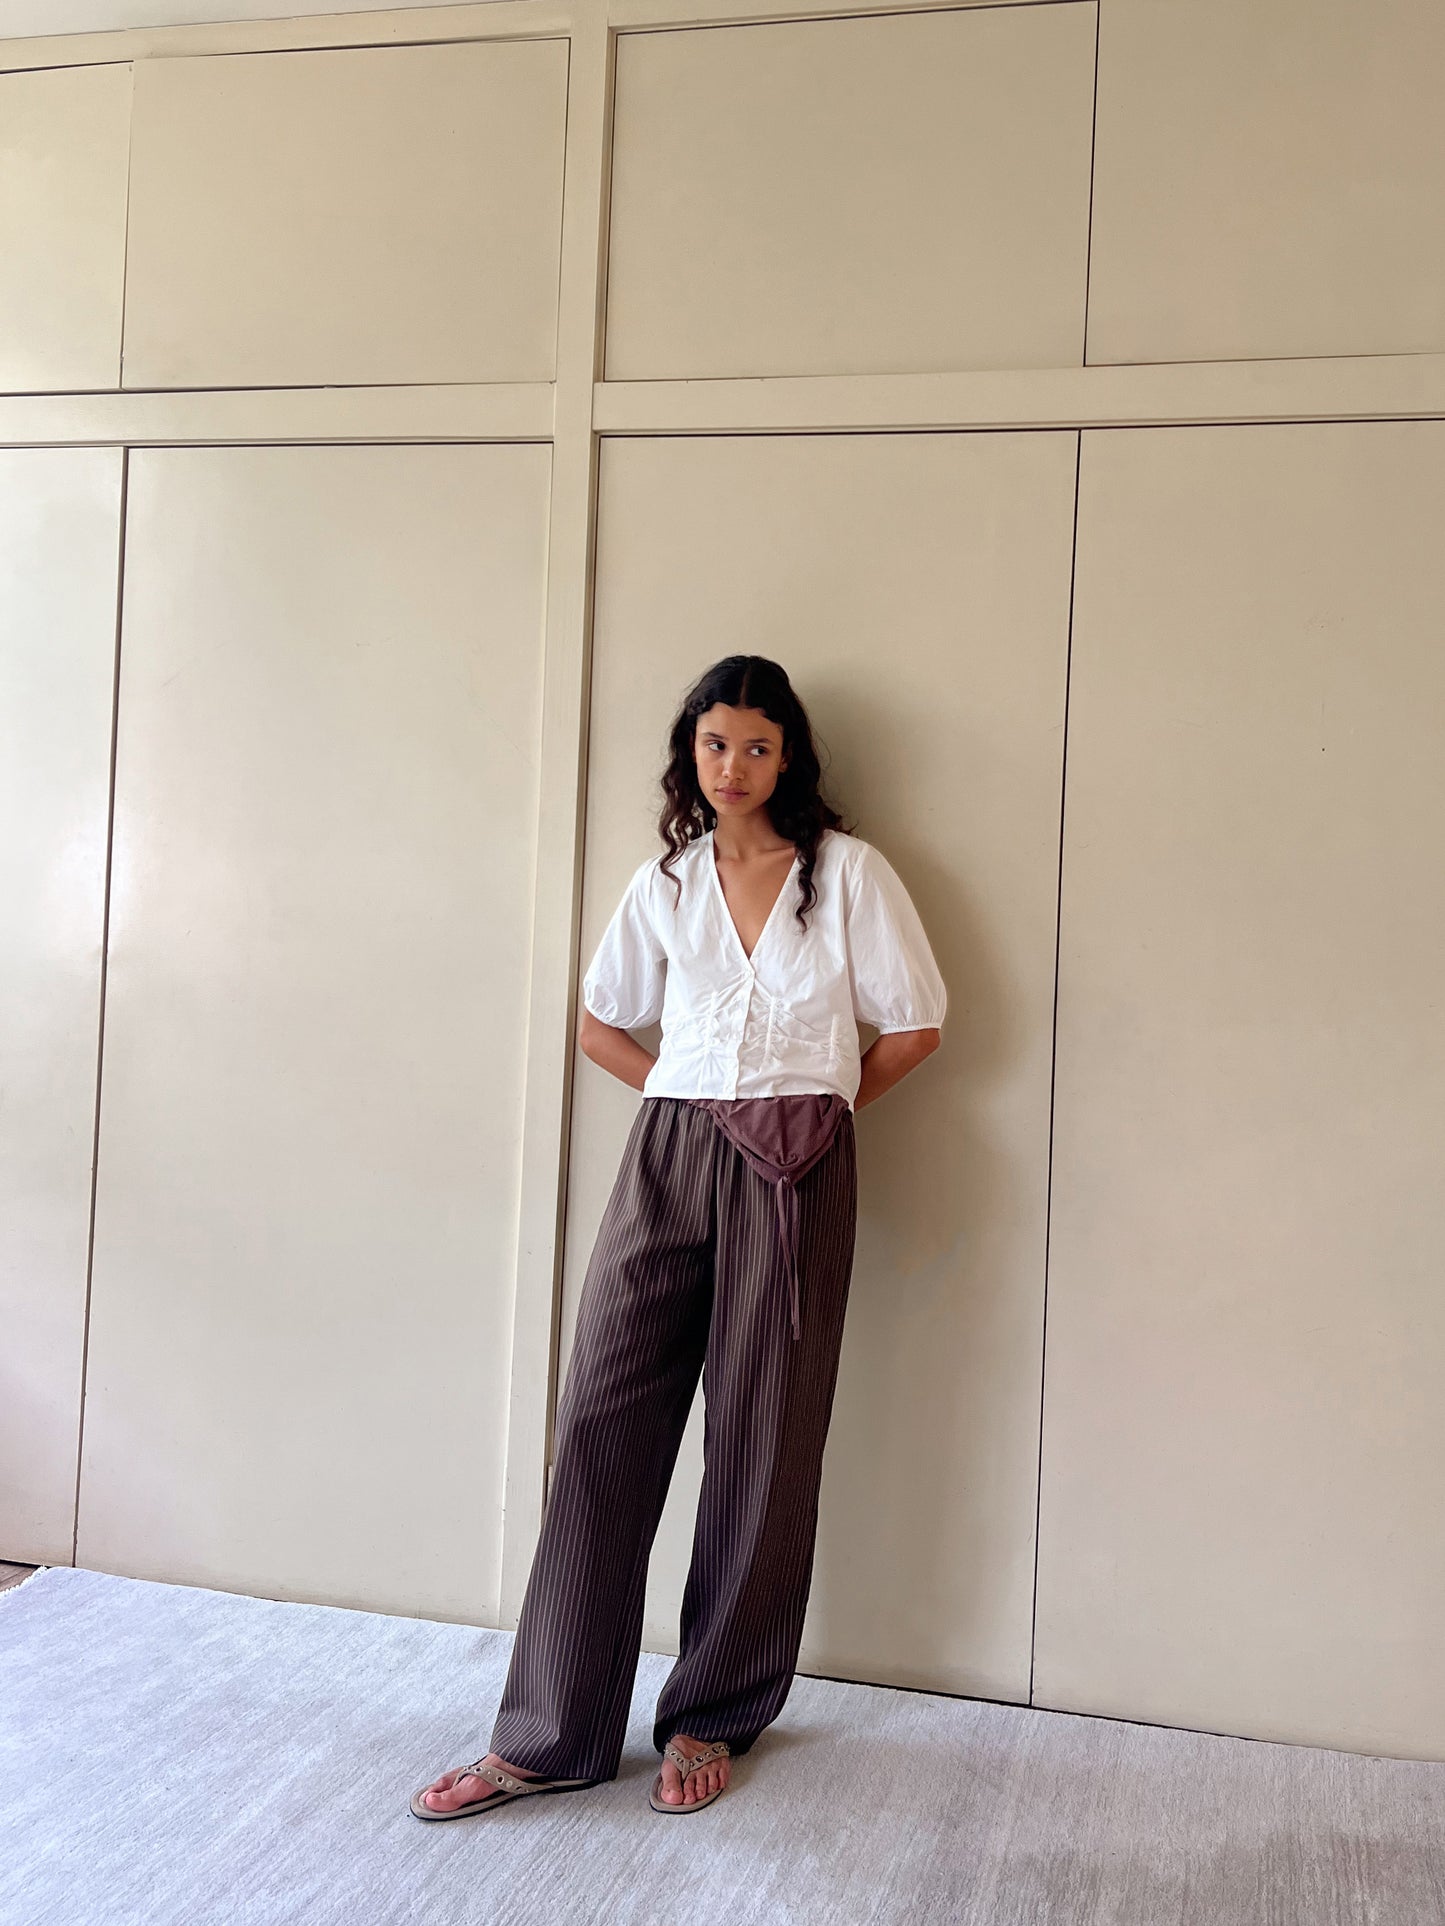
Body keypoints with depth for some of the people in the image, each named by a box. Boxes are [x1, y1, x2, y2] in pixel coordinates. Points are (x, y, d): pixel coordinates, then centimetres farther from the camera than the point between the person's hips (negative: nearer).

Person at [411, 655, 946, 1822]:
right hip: (668, 1157, 3)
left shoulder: (849, 872, 2)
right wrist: (689, 1101, 9)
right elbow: (602, 1025, 21)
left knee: (762, 1441, 3)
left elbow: (915, 1027, 4)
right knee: (604, 1426, -1)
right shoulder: (664, 883, 12)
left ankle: (713, 1719, 21)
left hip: (793, 1176, -2)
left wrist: (815, 1103, 5)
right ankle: (550, 1736, 8)